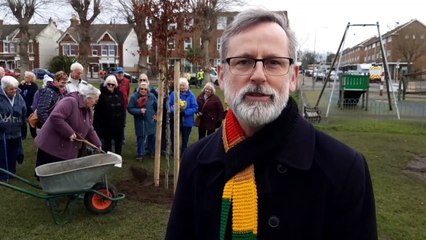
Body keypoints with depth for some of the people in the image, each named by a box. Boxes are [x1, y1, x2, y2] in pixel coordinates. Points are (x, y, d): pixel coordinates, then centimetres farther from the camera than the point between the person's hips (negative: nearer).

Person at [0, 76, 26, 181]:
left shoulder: (19, 97, 0)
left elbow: (24, 112, 11)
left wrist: (23, 124, 13)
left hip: (16, 131, 5)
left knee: (13, 154, 18)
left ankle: (12, 173, 35)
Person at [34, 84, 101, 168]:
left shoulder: (88, 110, 9)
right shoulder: (70, 101, -20)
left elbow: (90, 131, 15)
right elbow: (55, 117, -31)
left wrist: (98, 145, 9)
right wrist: (69, 133, -28)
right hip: (51, 147, -8)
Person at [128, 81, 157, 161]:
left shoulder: (152, 96, -1)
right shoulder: (134, 97, -8)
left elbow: (157, 106, 10)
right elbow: (130, 108, -10)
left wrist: (156, 115, 2)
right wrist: (139, 111, -20)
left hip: (151, 121, 2)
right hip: (140, 122, -2)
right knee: (140, 137, 7)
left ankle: (154, 152, 27)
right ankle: (140, 154, 19)